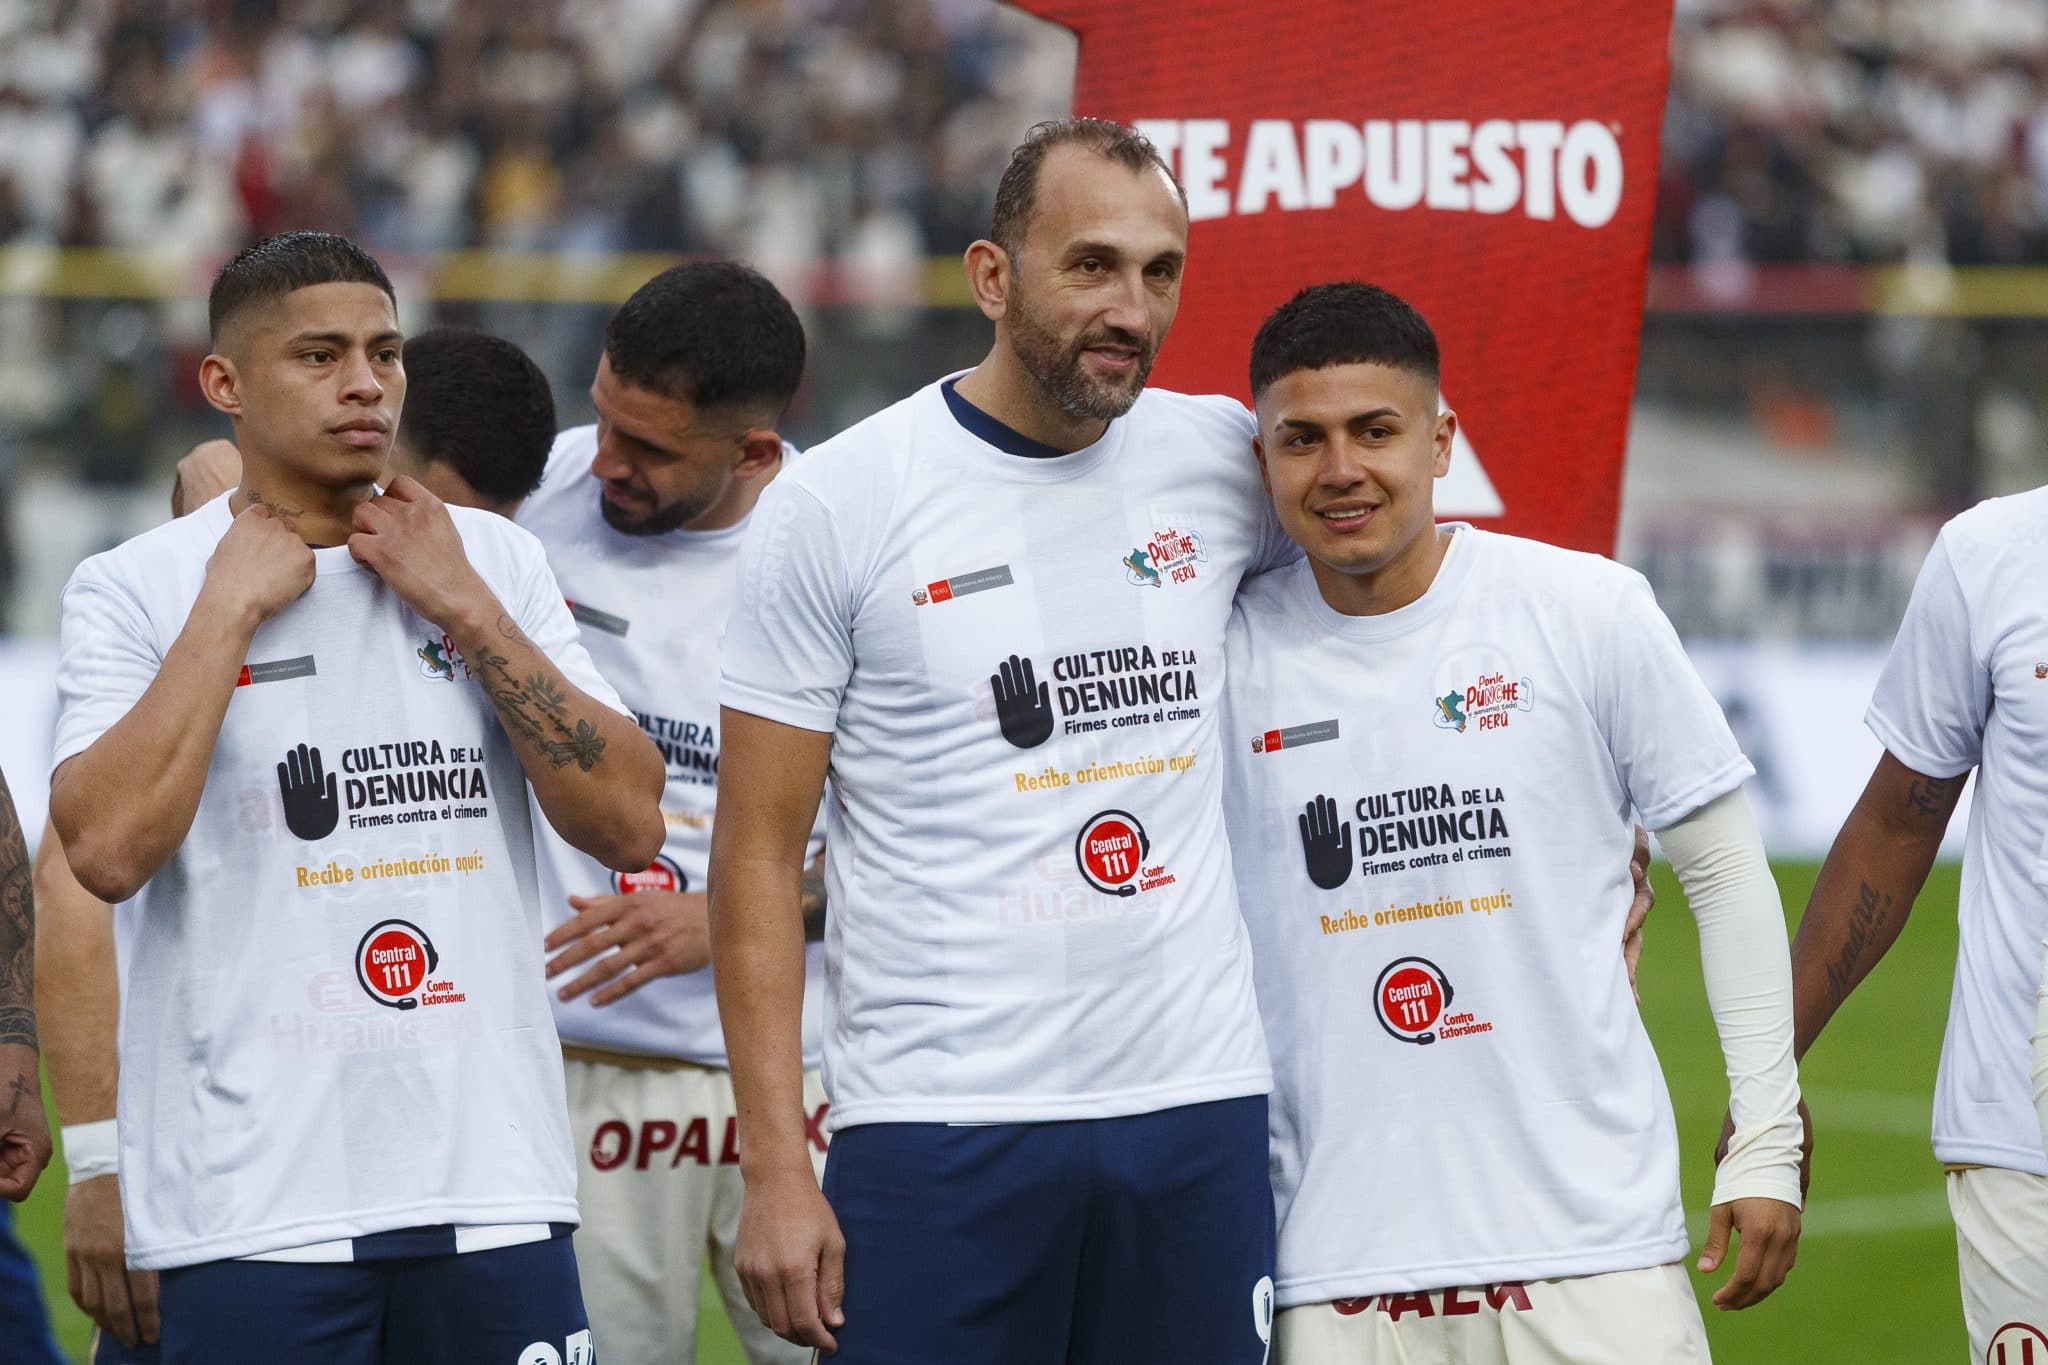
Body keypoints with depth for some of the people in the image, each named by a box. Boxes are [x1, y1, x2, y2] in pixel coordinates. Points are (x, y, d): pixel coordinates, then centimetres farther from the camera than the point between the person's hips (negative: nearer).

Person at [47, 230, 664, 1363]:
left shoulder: (496, 561, 11)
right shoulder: (132, 589, 0)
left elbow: (629, 826, 3)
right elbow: (107, 850, -15)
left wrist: (464, 606, -3)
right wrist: (231, 605, -10)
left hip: (492, 1180, 3)